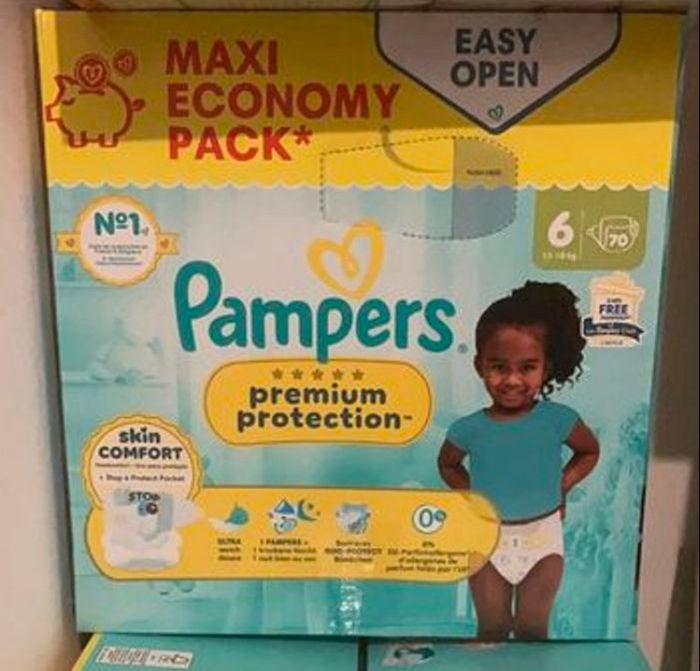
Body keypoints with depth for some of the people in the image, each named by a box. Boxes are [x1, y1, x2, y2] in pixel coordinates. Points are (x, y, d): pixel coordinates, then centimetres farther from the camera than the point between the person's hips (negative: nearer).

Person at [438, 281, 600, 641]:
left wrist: (561, 486, -5)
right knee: (492, 632, 15)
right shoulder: (469, 429, -15)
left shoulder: (558, 420, -15)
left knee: (533, 631, 15)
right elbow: (448, 464, 7)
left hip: (543, 537, 0)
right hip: (488, 539, 0)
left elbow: (590, 451, 6)